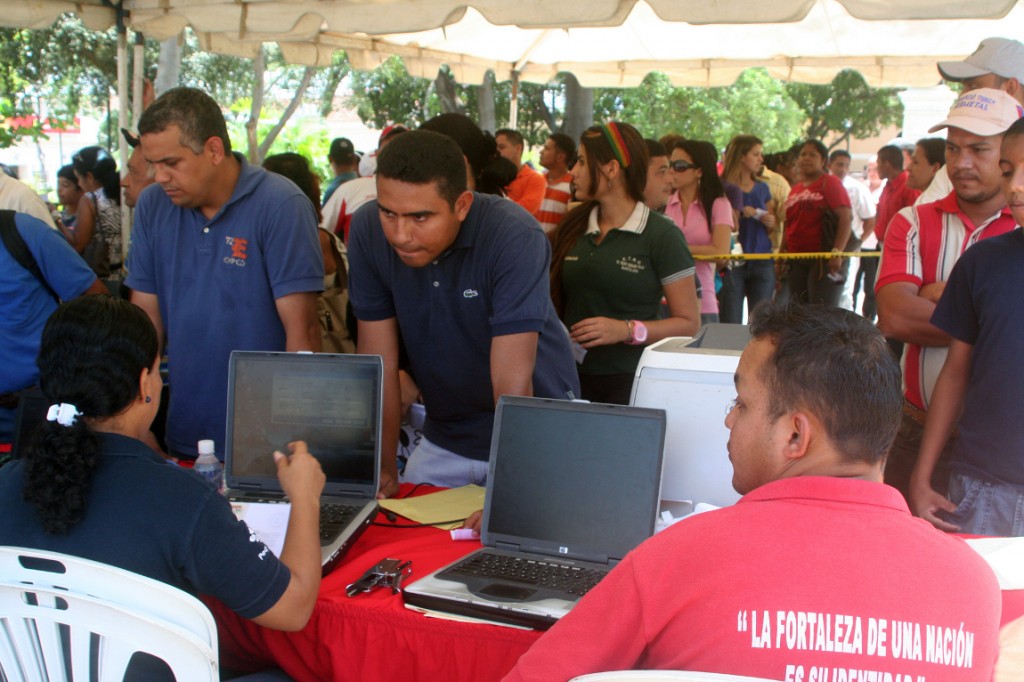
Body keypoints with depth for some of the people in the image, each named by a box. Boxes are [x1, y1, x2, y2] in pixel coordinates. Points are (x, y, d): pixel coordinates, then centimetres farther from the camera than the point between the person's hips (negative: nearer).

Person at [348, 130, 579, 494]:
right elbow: (378, 361, -10)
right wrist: (383, 469, -13)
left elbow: (512, 382, -32)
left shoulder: (514, 237, -28)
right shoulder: (367, 230, -15)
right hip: (444, 435, 4)